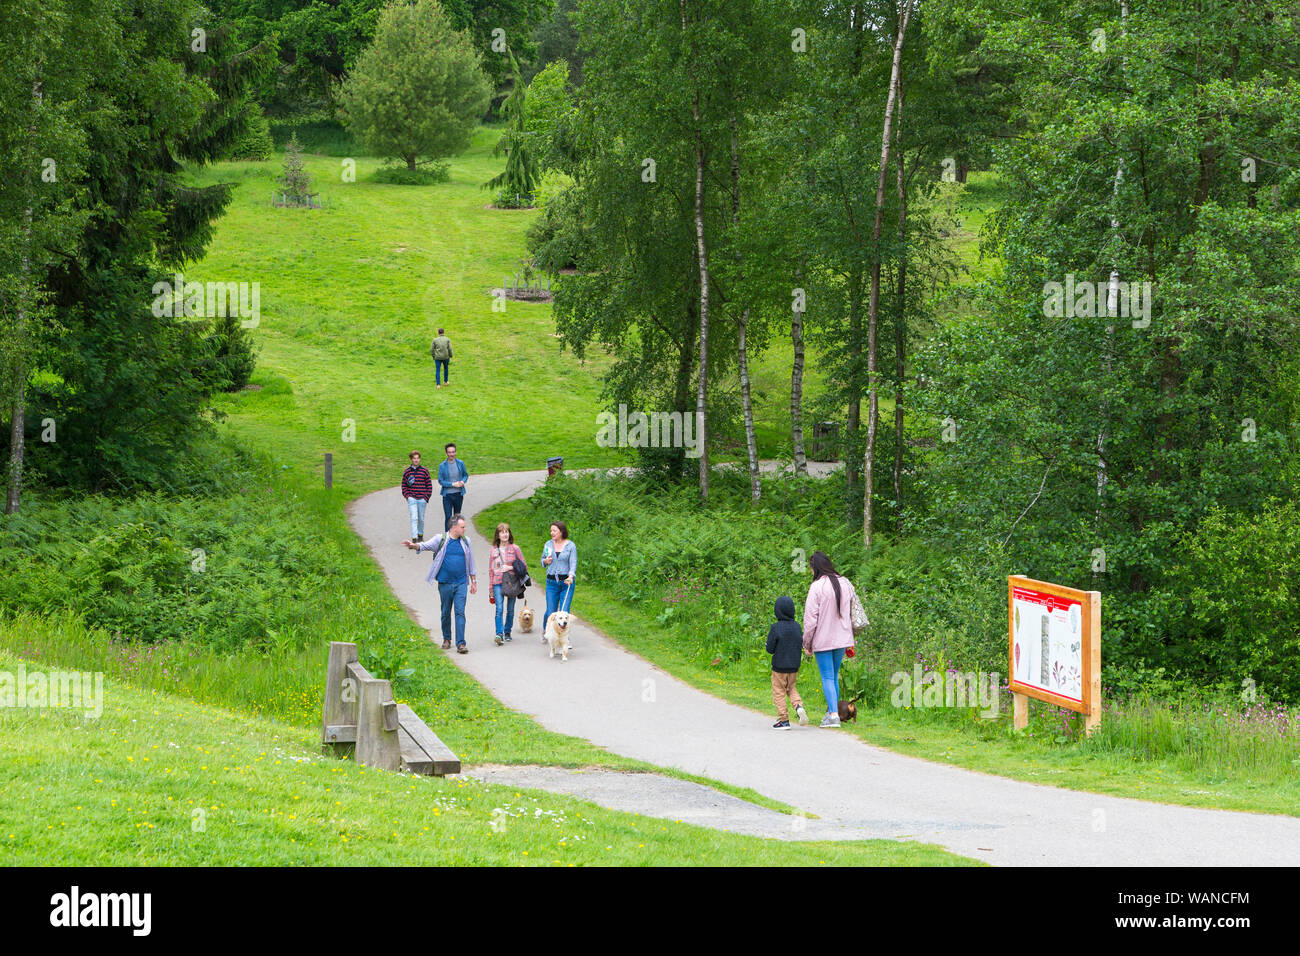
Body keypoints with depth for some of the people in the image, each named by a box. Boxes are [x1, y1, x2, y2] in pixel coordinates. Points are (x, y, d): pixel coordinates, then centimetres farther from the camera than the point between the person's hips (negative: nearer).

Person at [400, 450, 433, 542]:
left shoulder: (424, 470, 2)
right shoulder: (407, 471, 3)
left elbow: (429, 485, 4)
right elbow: (404, 485, 9)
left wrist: (426, 498, -3)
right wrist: (407, 496, -4)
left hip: (422, 499, 1)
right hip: (412, 499, -1)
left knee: (421, 519, 12)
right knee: (414, 518, -12)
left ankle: (420, 534, 33)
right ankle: (414, 538, -16)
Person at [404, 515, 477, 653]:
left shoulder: (465, 542, 9)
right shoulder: (441, 540, 0)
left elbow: (470, 563, 16)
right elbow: (426, 545, -13)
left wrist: (473, 582, 18)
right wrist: (414, 545, -35)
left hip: (461, 583, 1)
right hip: (445, 583, -1)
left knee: (460, 612, -8)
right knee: (446, 612, 9)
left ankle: (460, 643, -11)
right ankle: (446, 639, 27)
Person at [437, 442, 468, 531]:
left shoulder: (460, 463, 0)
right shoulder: (442, 466, -6)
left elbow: (466, 475, 13)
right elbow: (440, 481, -6)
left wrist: (463, 481, -10)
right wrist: (453, 484, -16)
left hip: (459, 494, 3)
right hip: (447, 495, -3)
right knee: (448, 518, -6)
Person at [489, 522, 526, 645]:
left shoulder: (515, 548, 1)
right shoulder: (494, 550, 6)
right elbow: (491, 569, 11)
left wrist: (510, 567, -12)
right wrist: (491, 586, 9)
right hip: (498, 582, 0)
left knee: (510, 610, 8)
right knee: (499, 609, -14)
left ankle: (507, 632, 24)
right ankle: (499, 634, -19)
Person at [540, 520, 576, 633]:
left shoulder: (570, 546, -2)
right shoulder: (548, 545, 7)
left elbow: (573, 563, -8)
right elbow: (542, 560, 19)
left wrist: (571, 576, -26)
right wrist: (545, 561, -6)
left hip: (566, 582, -2)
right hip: (551, 582, 2)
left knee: (564, 612, -8)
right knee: (551, 612, 1)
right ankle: (545, 630, 30)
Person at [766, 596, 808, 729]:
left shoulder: (776, 627, -16)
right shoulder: (797, 626, 0)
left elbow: (770, 649, -13)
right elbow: (801, 646, 7)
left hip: (779, 667, -5)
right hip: (794, 667, 5)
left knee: (779, 692, 5)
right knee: (791, 688, 22)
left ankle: (783, 720, 4)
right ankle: (799, 706, -3)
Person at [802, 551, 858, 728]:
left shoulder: (817, 587, -14)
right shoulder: (846, 584, 5)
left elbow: (811, 618, -13)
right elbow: (852, 612, 14)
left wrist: (807, 643, -2)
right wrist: (850, 640, 22)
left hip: (823, 639, -6)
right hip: (842, 639, 6)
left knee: (827, 677, -3)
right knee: (834, 676, 17)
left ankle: (833, 714, -10)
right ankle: (832, 711, 21)